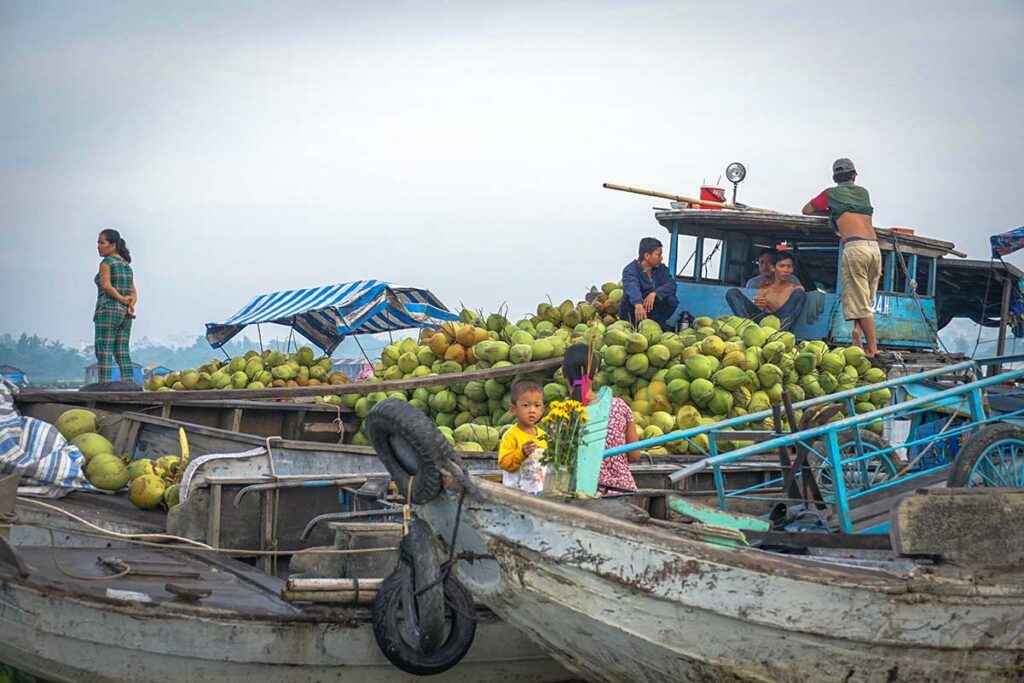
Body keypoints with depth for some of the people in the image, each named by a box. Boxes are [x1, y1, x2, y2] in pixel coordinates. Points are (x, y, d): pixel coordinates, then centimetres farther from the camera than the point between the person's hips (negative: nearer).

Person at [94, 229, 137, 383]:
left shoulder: (107, 262, -5)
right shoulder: (127, 265, 19)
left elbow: (106, 285, -18)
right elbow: (133, 292, 13)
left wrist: (122, 299, -9)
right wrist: (130, 305, -4)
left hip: (108, 310, -8)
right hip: (124, 313, 8)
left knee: (104, 353, -9)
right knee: (122, 353, 6)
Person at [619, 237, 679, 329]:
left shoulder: (661, 269, 0)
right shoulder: (630, 270, -19)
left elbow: (671, 285, -16)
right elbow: (632, 287, -40)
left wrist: (654, 294, -35)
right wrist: (638, 305, -61)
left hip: (652, 309, 4)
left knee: (672, 300, -20)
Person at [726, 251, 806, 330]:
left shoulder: (797, 289, 20)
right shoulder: (764, 289, 27)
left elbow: (788, 312, 6)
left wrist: (769, 305, -10)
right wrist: (758, 305, -10)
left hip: (780, 323, -2)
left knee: (800, 294, -23)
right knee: (732, 293, -10)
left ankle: (779, 330, -47)